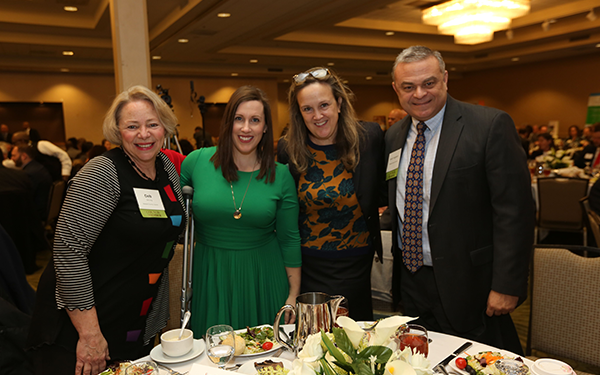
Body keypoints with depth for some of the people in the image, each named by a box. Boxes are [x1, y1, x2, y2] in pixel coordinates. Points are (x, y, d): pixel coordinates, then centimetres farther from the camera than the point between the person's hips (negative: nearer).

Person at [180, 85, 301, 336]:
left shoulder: (280, 175, -5)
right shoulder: (197, 161, -5)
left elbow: (289, 239, 0)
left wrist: (294, 295, 1)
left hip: (263, 279, 0)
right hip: (211, 277, 1)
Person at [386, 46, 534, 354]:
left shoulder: (490, 126, -13)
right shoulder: (393, 137, 6)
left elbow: (514, 210, -15)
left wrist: (506, 285, -17)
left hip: (466, 284, -5)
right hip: (410, 280, 6)